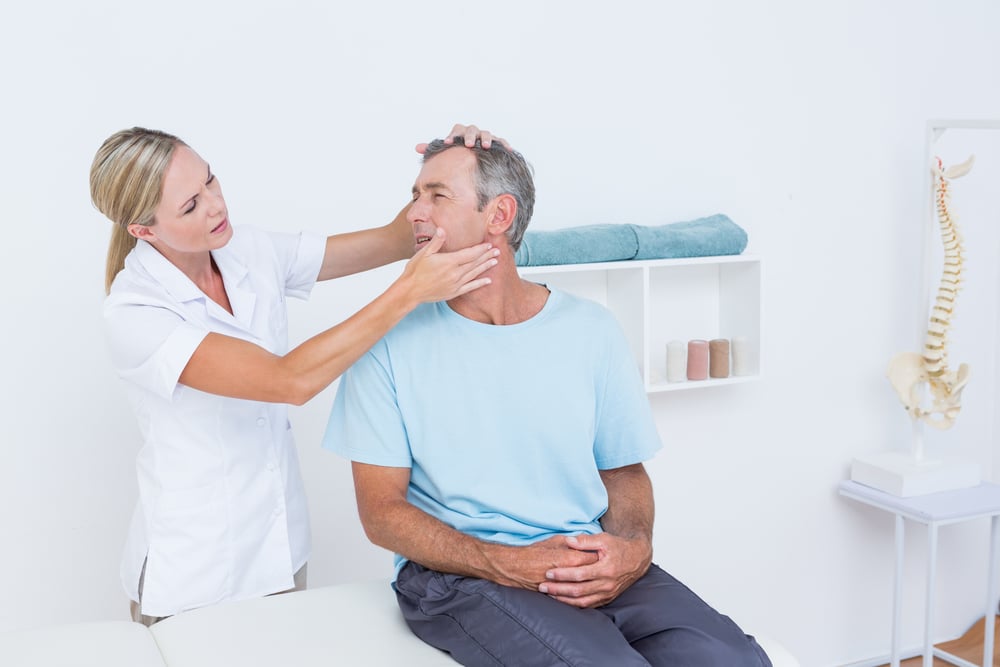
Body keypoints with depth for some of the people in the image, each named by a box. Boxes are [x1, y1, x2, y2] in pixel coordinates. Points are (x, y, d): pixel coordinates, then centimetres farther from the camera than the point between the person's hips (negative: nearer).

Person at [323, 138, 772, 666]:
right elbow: (380, 510, -2)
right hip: (459, 575, -3)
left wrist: (633, 548, -9)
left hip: (589, 565, 3)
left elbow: (624, 472, 14)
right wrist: (507, 565, -16)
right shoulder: (390, 341, 0)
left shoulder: (590, 330, 7)